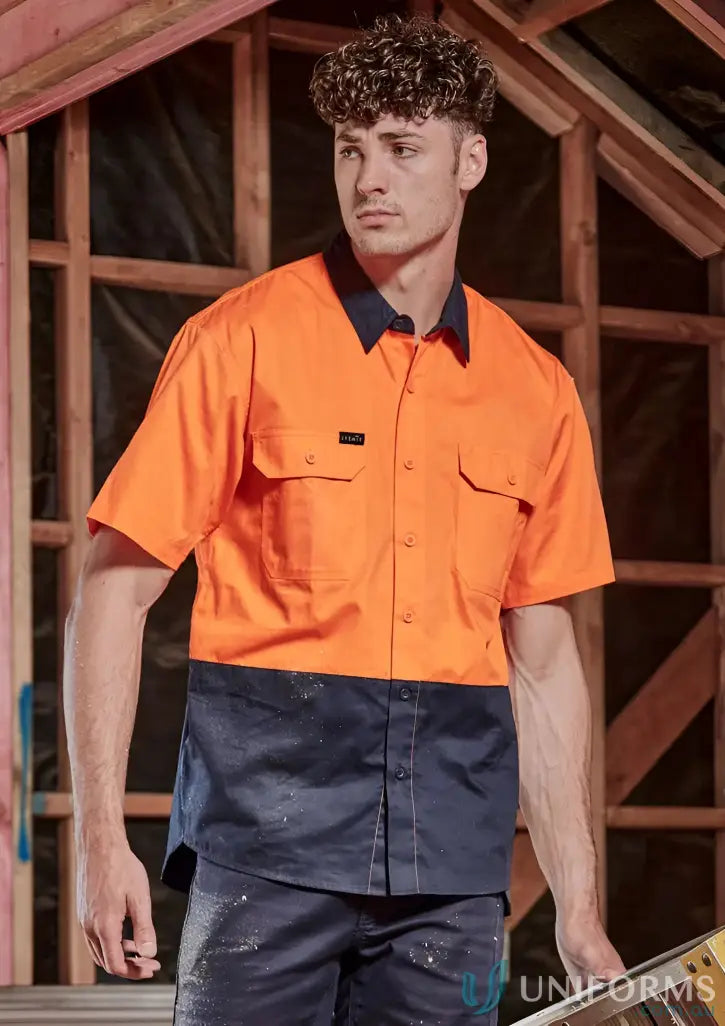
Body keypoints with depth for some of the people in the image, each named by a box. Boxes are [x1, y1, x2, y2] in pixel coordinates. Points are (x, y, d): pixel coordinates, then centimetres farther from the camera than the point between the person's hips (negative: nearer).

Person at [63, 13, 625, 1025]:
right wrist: (101, 836, -11)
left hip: (452, 861, 3)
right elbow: (115, 587, -2)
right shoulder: (244, 340, -2)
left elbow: (544, 662, 14)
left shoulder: (535, 390, 10)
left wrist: (578, 912, 12)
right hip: (266, 826, -3)